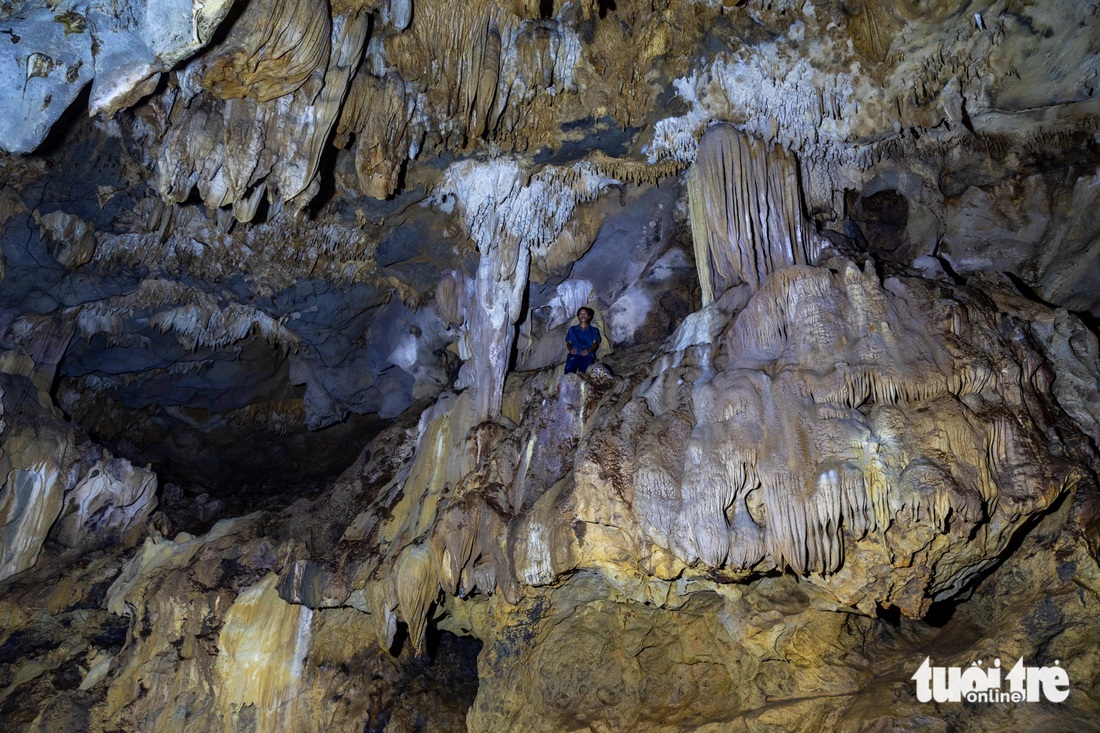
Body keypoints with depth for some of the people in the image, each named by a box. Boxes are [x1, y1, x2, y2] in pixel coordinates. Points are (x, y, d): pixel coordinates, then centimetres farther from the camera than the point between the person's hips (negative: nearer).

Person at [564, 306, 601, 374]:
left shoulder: (594, 330, 26)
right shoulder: (572, 329, 30)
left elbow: (595, 343, 11)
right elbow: (568, 342, 22)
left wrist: (588, 350, -12)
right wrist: (570, 349, -4)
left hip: (587, 355, -1)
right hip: (574, 355, 1)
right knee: (569, 372, -33)